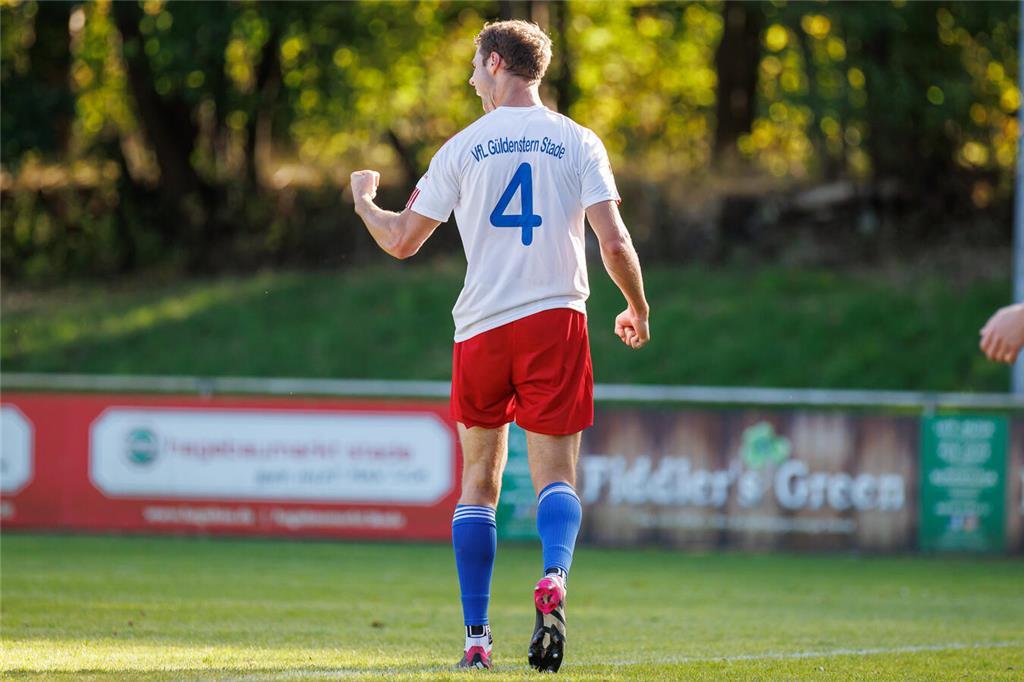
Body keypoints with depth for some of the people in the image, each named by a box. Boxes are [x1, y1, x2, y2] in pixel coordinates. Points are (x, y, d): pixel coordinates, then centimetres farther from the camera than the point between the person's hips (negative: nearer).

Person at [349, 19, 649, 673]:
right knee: (556, 478, 2)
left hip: (482, 326, 0)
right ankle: (554, 580, -29)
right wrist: (638, 309, 12)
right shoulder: (578, 143, 3)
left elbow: (402, 241, 7)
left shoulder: (462, 148, 3)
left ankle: (476, 636, 5)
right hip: (557, 319, 0)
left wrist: (364, 201, 28)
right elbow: (615, 243, -5)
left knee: (479, 484, 10)